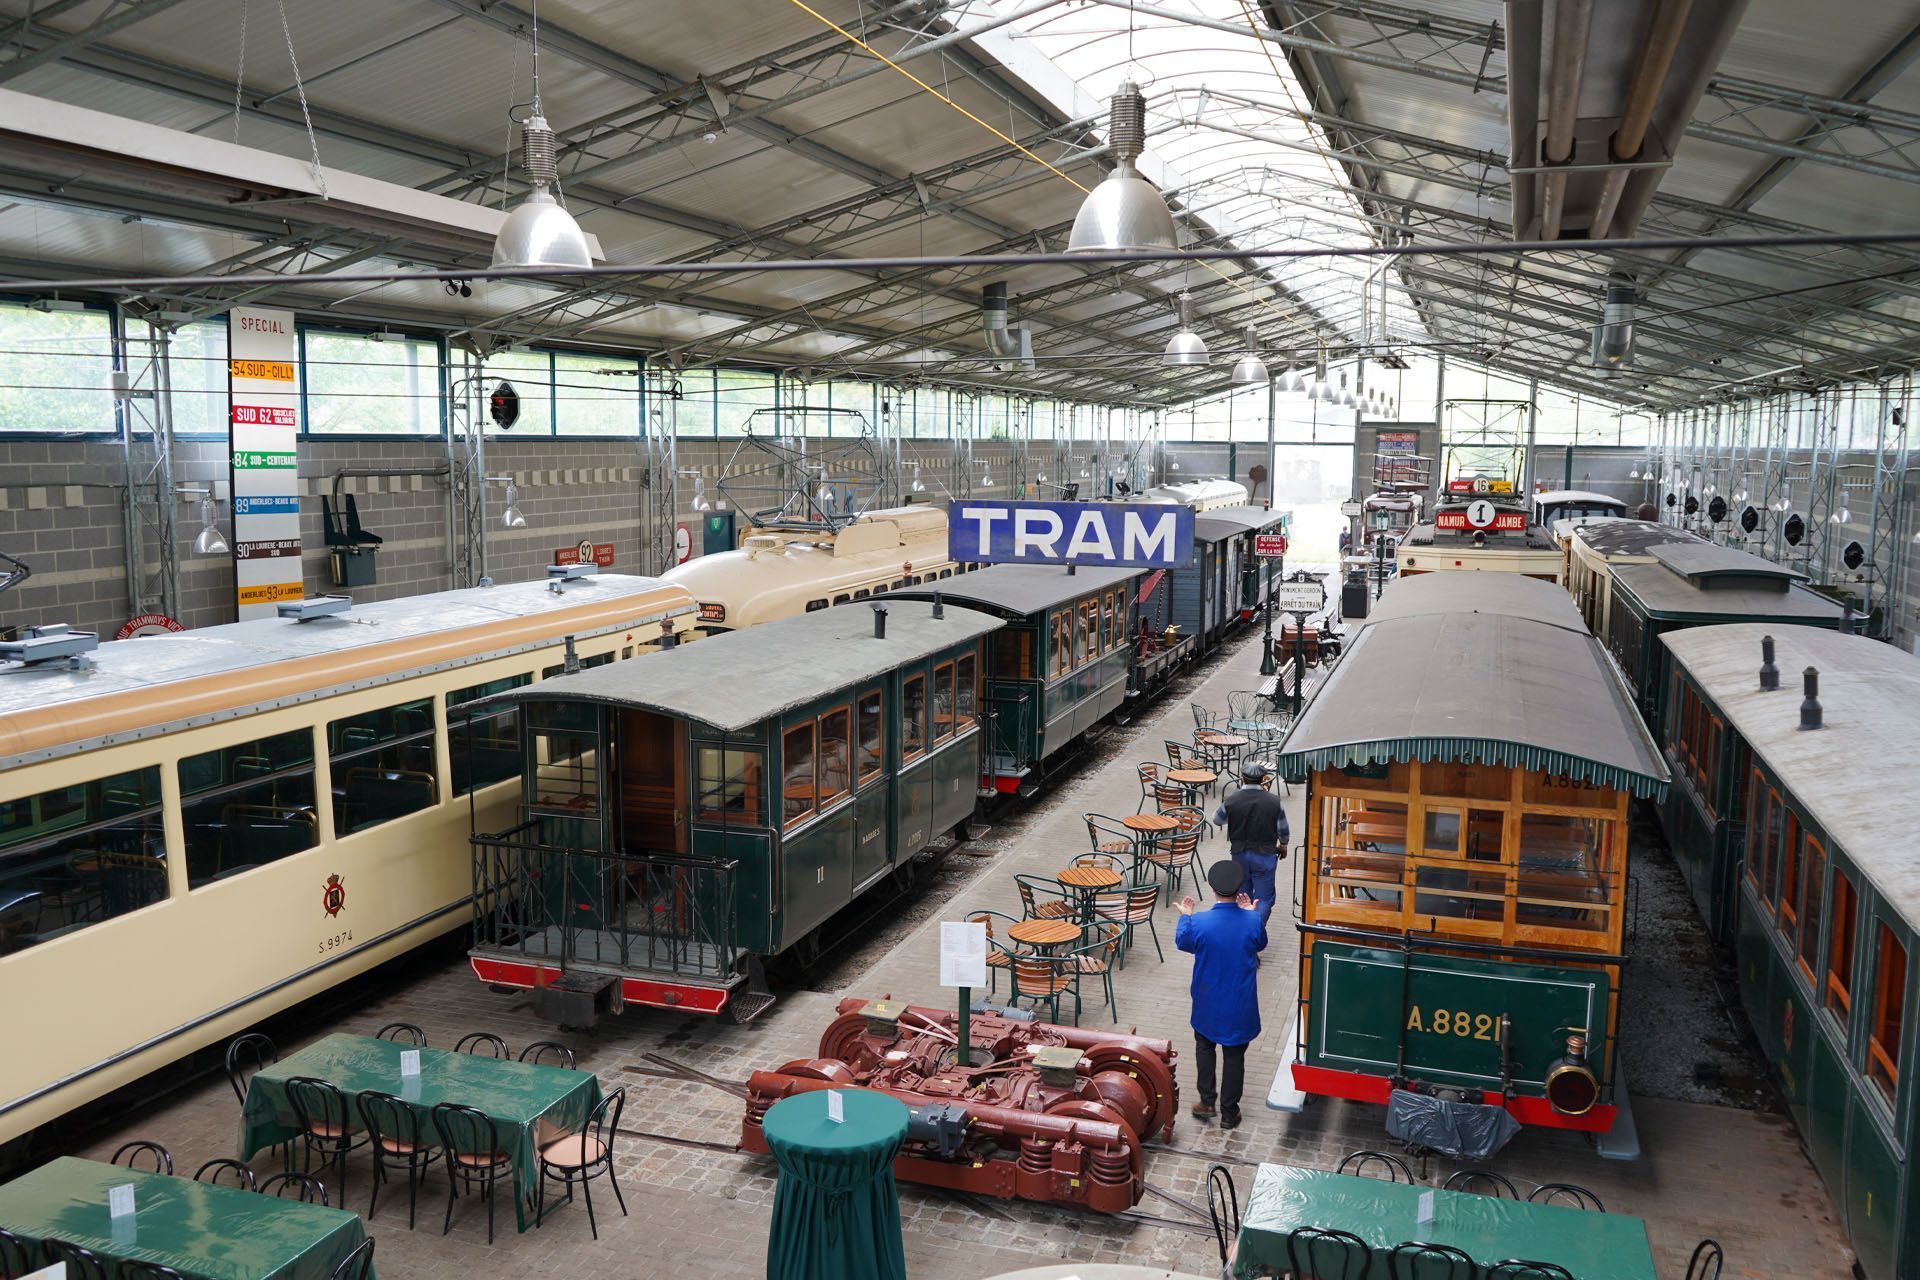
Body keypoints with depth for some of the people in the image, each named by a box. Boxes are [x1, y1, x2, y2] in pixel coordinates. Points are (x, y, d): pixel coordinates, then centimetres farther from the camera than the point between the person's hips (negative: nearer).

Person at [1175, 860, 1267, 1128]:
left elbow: (1182, 943, 1)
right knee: (1234, 1055, 15)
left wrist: (1185, 917, 16)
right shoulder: (1253, 922, -19)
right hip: (1240, 1005, 1)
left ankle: (1206, 1101, 25)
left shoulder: (1198, 922, -22)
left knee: (1204, 1046, 24)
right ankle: (1229, 1112, 24)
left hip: (1208, 1003, 0)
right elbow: (1260, 945, 5)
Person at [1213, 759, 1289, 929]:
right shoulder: (1274, 802, -15)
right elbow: (1283, 830, -1)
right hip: (1265, 854, -2)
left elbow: (1217, 820, 5)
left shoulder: (1231, 801, -14)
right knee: (1263, 897, 8)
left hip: (1239, 853, 2)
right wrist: (1283, 845, 19)